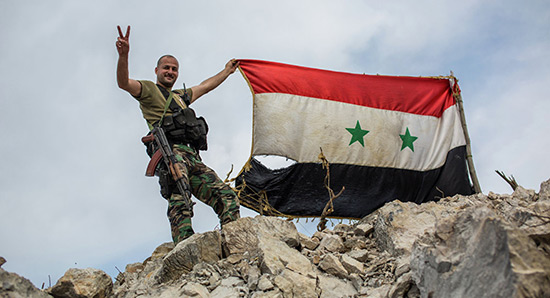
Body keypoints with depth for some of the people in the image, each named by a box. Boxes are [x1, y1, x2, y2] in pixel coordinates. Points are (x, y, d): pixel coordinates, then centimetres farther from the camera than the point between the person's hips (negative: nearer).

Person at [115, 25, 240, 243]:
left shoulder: (181, 95, 39)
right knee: (180, 204, -28)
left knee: (226, 196, -10)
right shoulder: (148, 90, 18)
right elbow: (123, 83, -2)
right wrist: (123, 56, -20)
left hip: (192, 157, 7)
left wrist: (227, 70, 65)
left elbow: (206, 86, 54)